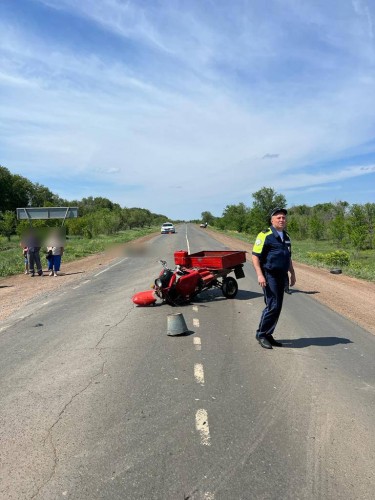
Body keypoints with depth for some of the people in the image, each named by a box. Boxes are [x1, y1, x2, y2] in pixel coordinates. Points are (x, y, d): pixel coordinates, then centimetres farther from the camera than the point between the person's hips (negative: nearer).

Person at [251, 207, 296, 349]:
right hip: (269, 275, -8)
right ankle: (261, 334, 4)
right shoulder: (265, 235, -9)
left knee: (277, 307, 10)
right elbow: (255, 256, -13)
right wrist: (260, 275, -21)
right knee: (273, 306, -11)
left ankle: (267, 334, 21)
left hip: (282, 276, 8)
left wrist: (292, 273, 21)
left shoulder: (286, 236, 16)